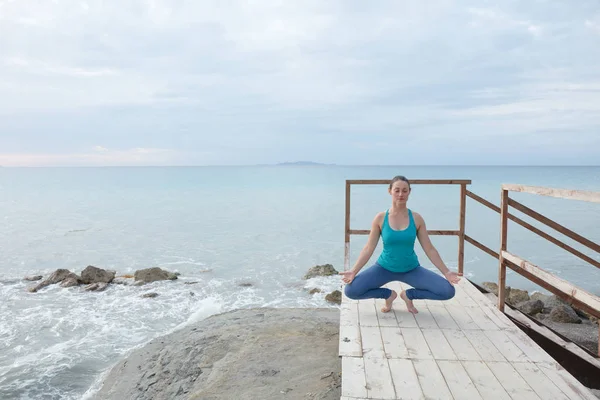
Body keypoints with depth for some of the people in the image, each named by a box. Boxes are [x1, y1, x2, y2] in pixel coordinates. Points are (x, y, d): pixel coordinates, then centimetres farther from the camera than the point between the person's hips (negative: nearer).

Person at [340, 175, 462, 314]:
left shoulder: (416, 218, -8)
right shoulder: (380, 218, -11)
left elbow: (429, 249, -5)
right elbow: (368, 249, -10)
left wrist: (446, 272, -10)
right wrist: (353, 271, -19)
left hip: (411, 269, 1)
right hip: (384, 268, -1)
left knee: (448, 291, -17)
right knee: (350, 290, -21)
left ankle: (409, 295, 7)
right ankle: (389, 294, 6)